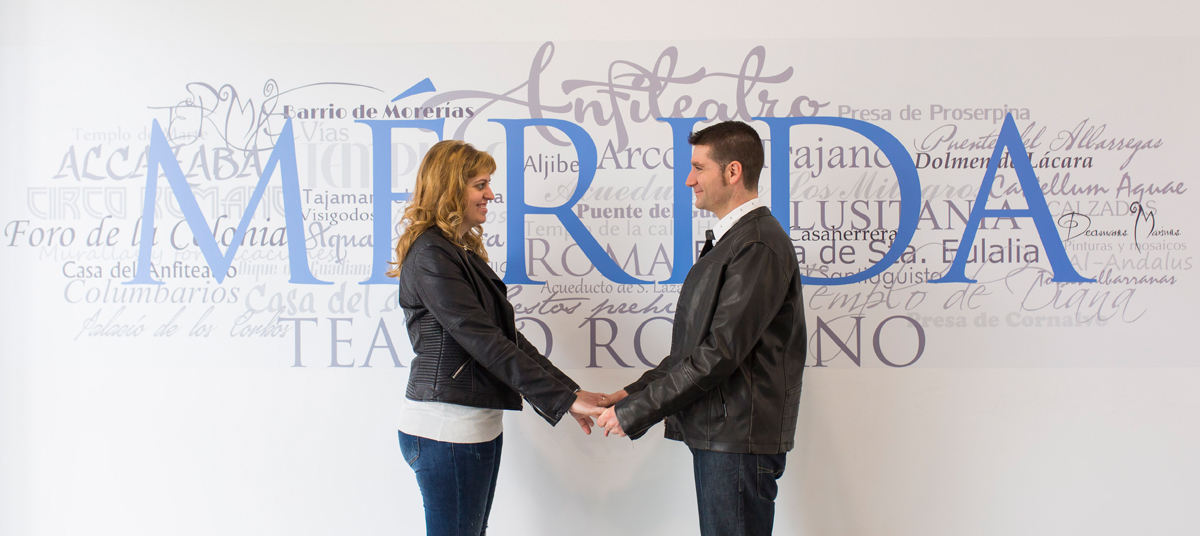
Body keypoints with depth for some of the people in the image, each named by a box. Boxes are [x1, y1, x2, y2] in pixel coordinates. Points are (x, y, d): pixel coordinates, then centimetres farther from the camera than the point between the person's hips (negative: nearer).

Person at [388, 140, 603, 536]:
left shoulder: (464, 253, 14)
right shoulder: (431, 255, -15)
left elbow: (506, 336, 11)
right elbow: (484, 341, -20)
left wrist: (569, 390, 3)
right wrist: (564, 399, -18)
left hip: (480, 422, 9)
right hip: (448, 427, -9)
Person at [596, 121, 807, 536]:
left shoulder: (759, 246, -17)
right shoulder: (728, 240, 16)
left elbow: (721, 352, -22)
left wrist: (634, 412, -17)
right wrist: (636, 391, 8)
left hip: (740, 439, -9)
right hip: (715, 434, 9)